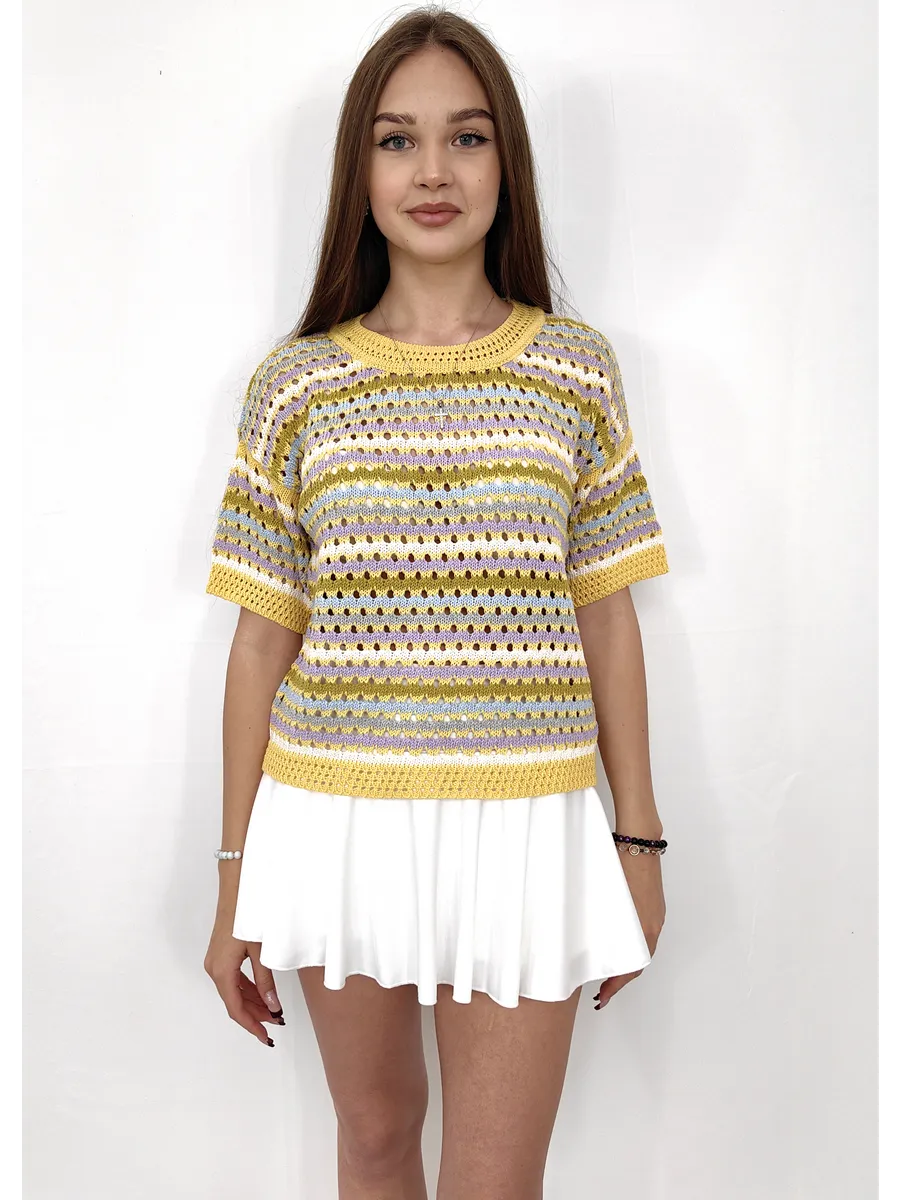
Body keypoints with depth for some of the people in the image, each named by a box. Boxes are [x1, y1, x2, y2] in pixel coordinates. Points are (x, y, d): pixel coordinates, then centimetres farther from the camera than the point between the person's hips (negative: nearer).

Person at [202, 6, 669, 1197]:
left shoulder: (576, 369, 0)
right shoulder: (296, 382, -1)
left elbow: (606, 617, 4)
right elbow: (262, 640, 2)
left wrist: (639, 838, 7)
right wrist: (236, 878, 4)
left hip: (521, 828, 0)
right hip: (336, 819, 1)